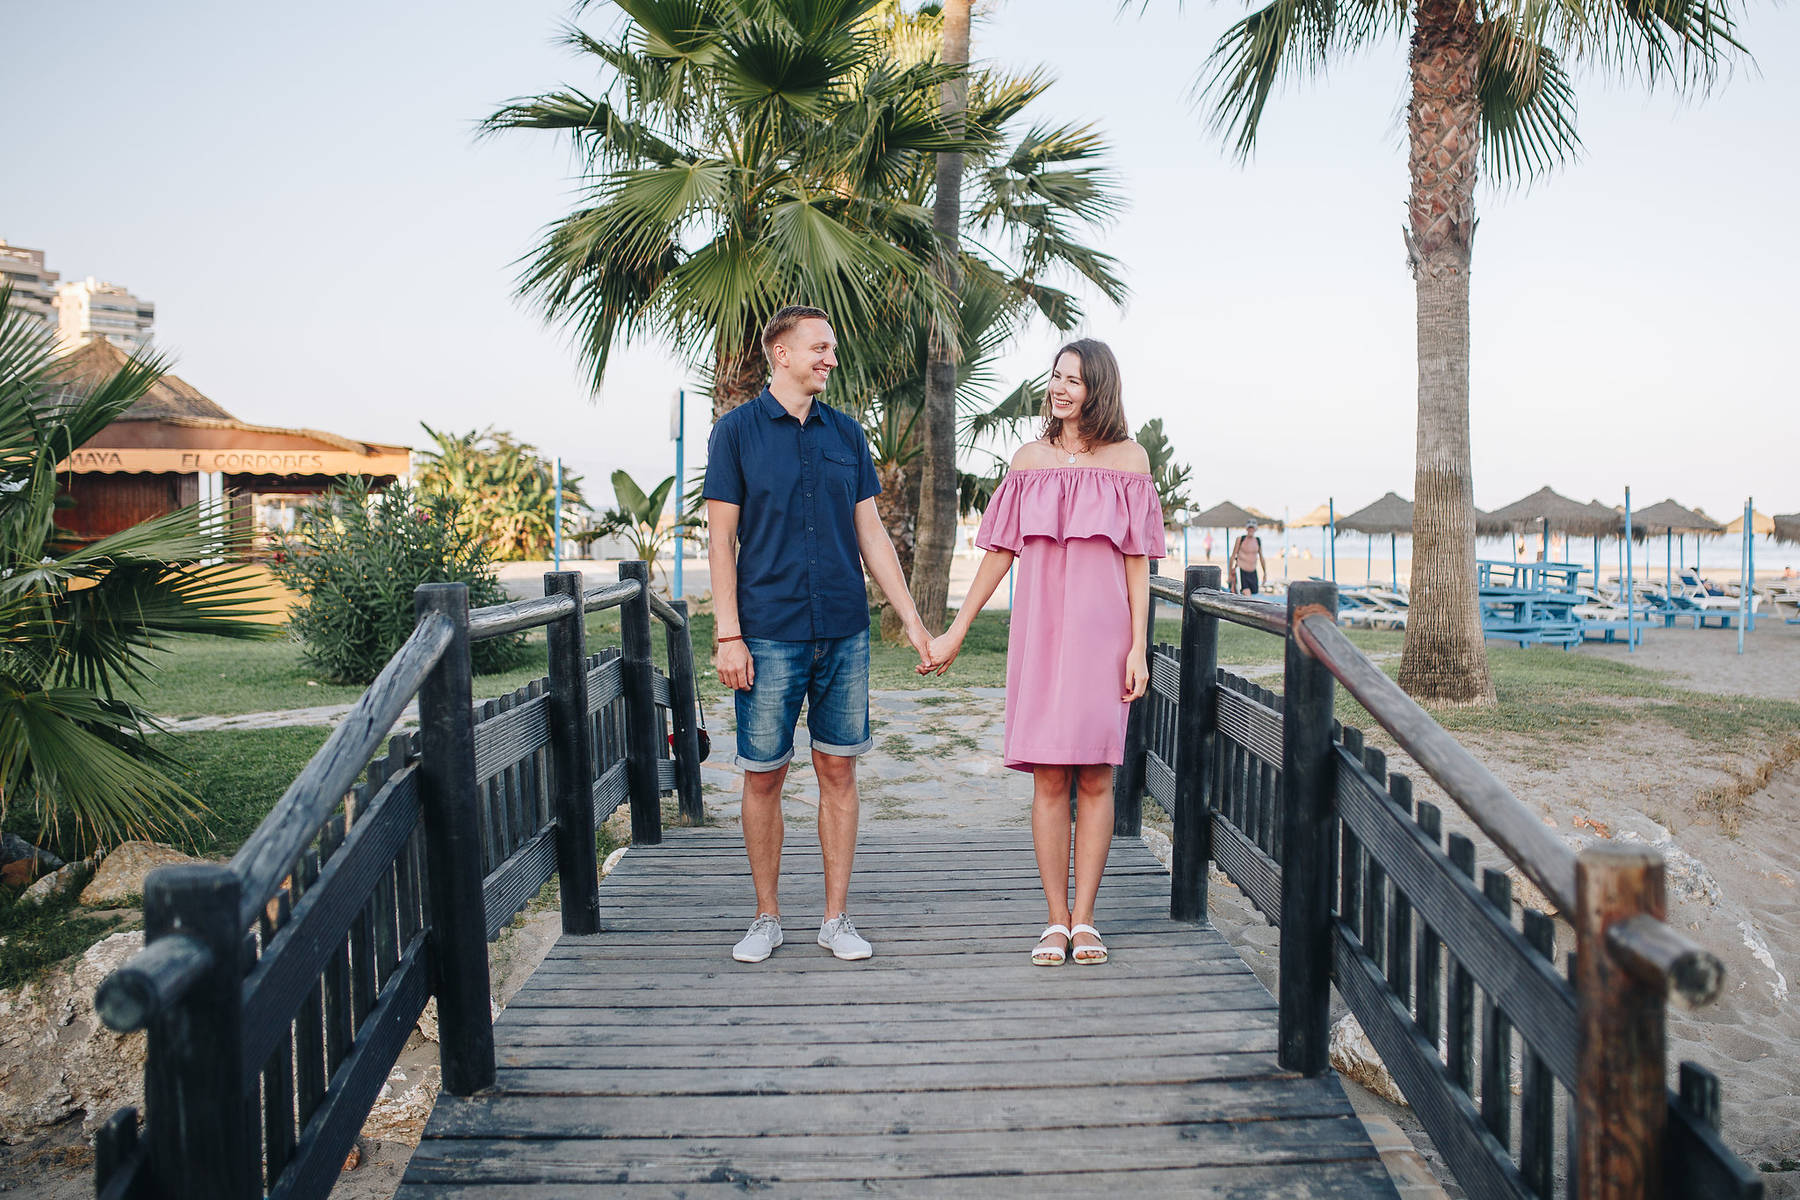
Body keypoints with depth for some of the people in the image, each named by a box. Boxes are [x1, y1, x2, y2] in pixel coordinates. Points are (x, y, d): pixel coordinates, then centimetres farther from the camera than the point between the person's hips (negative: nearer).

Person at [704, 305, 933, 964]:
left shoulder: (847, 433, 11)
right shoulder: (737, 430, 1)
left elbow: (872, 534, 12)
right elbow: (722, 540, -2)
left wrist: (911, 618, 7)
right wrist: (728, 636, -9)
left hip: (845, 632, 3)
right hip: (769, 634, -3)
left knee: (838, 770, 7)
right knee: (763, 776, 4)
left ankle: (836, 917, 17)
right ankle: (767, 917, 20)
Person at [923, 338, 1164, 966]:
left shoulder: (1129, 459, 5)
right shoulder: (1030, 459, 9)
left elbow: (1138, 561, 3)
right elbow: (999, 551, 10)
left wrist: (1137, 648, -4)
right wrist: (954, 632, 8)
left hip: (1102, 633, -1)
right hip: (1040, 631, 1)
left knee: (1094, 777, 0)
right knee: (1048, 778, 0)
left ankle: (1083, 919, 10)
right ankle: (1056, 921, 9)